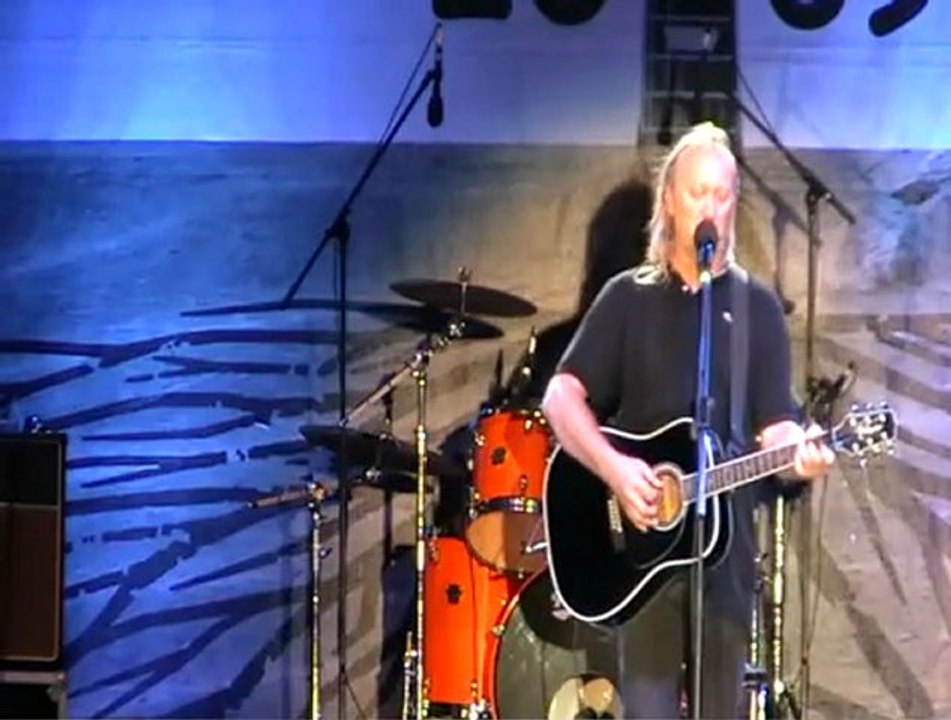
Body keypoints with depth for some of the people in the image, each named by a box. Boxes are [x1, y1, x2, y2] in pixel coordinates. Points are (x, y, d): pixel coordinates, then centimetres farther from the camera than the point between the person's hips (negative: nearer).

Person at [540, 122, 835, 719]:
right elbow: (561, 397, -1)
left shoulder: (757, 306, 7)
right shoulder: (628, 297, 5)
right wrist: (613, 468, -16)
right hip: (643, 545, -1)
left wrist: (801, 449, -21)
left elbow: (774, 422, 1)